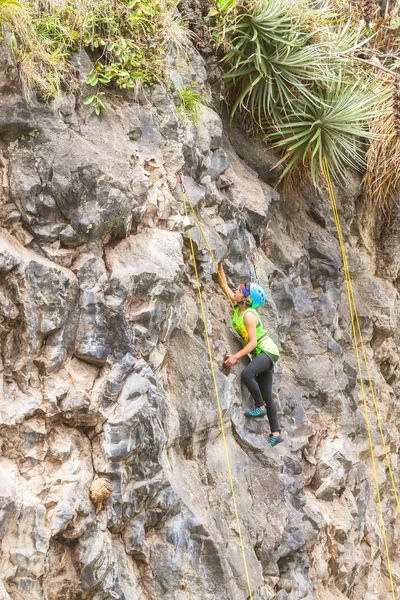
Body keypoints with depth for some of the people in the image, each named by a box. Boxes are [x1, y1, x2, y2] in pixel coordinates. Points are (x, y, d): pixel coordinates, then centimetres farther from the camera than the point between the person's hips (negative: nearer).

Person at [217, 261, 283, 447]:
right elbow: (225, 286, 15)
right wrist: (220, 269, 7)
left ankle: (260, 407, -18)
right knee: (266, 395, 6)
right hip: (261, 353, 9)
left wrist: (236, 357, -29)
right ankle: (276, 433, 7)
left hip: (267, 350, -9)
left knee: (246, 373, -33)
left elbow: (253, 342, -24)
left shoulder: (249, 314, -19)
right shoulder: (238, 306, 4)